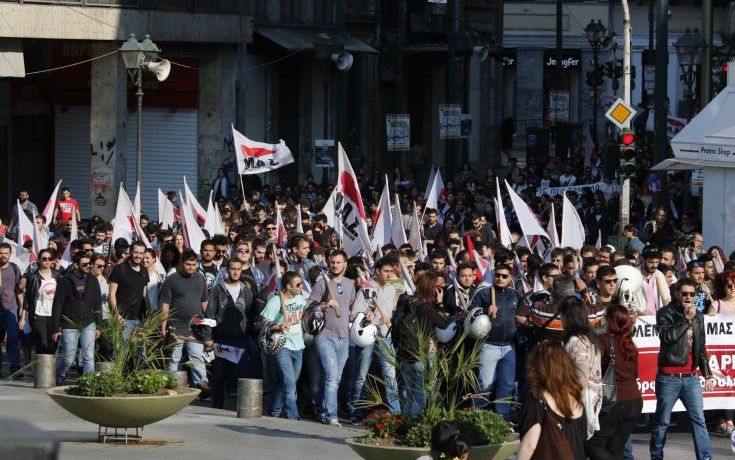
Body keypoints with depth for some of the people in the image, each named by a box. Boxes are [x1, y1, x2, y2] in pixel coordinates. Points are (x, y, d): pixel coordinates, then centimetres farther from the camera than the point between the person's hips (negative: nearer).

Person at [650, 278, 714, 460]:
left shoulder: (698, 316, 14)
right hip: (669, 378, -5)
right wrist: (686, 319, -18)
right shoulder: (665, 313, -3)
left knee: (699, 420, -2)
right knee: (662, 421, 3)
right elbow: (667, 336, -21)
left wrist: (708, 375, 15)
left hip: (691, 377, 5)